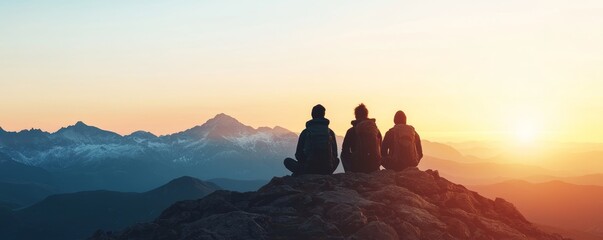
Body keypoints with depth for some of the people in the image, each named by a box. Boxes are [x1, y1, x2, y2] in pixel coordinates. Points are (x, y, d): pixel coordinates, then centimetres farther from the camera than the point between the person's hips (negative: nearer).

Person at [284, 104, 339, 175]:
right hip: (326, 171, 1)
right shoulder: (330, 132, 4)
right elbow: (334, 154, 9)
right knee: (336, 160, 35)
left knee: (287, 161, 21)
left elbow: (298, 155, 3)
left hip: (308, 170, -1)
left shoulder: (305, 132, -1)